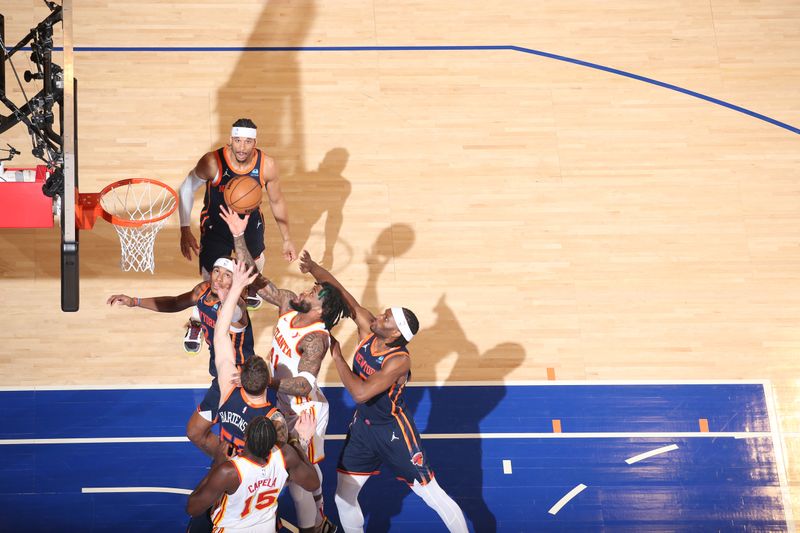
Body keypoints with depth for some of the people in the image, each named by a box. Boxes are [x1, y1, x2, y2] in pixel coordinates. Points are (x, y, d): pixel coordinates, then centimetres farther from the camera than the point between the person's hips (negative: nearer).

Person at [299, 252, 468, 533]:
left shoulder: (399, 360, -30)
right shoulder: (367, 328, -12)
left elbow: (361, 393, -37)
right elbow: (340, 293, -14)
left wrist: (337, 356, -28)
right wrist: (312, 268, -28)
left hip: (394, 432, -7)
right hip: (362, 426, 7)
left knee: (432, 494, 4)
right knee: (343, 498, 10)